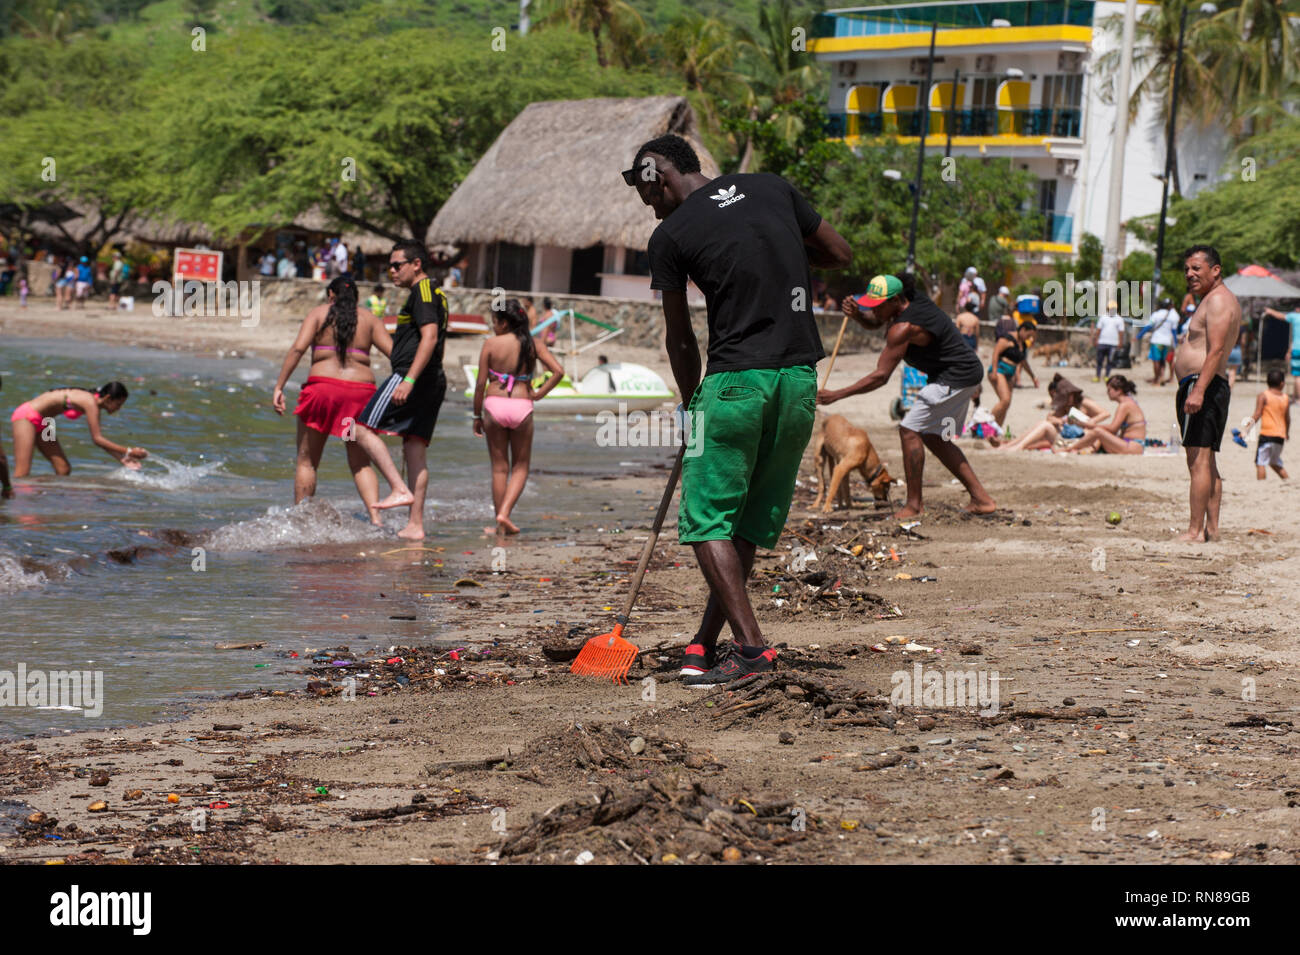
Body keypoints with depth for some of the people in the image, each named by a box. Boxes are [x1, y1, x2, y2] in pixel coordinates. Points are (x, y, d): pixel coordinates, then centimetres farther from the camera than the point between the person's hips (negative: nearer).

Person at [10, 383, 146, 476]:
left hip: (39, 422, 10)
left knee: (63, 469, 6)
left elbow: (99, 437, 12)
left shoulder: (93, 403, 5)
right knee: (22, 473, -17)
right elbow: (97, 439, -23)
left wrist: (121, 459, 8)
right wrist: (128, 452, -20)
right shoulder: (90, 403, -22)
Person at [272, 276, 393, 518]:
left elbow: (298, 348, -7)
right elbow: (394, 352, 2)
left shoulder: (318, 313, 7)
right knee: (360, 463, 10)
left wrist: (279, 387, -8)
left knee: (306, 461, 9)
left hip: (322, 388, -2)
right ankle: (375, 516, -9)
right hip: (361, 392, 2)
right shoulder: (369, 319, 13)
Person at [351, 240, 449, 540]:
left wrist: (409, 380, -27)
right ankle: (415, 525, 4)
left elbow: (430, 337, -20)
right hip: (434, 381, 10)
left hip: (415, 377, -10)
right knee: (415, 447, 7)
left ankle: (400, 490, -15)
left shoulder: (422, 291, -8)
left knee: (364, 428, -7)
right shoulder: (436, 295, 23)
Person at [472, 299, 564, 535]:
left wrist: (477, 415, 5)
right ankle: (505, 513, -5)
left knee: (499, 467, 9)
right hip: (522, 406, 1)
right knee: (520, 467, 14)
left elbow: (481, 383, -3)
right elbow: (558, 371, -7)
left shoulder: (491, 344, -3)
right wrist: (539, 394, 4)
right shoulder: (533, 345, 2)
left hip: (494, 404, -1)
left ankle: (500, 525, 12)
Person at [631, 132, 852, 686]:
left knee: (706, 519, 1)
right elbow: (840, 254, 18)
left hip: (735, 380, -6)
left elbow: (680, 340, 5)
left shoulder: (671, 236, -2)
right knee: (750, 521, 12)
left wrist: (691, 404, 18)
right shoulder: (771, 188, 10)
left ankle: (751, 646, -11)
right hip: (801, 380, 6)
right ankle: (705, 647, 16)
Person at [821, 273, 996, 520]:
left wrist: (837, 395, -24)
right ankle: (981, 499, 16)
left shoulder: (904, 327, -25)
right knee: (933, 438, 16)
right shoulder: (912, 298, 2)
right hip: (967, 374, 10)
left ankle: (914, 505, -11)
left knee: (910, 430, -11)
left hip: (956, 378, -10)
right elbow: (873, 323, 16)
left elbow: (881, 376, -25)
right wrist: (856, 315, -8)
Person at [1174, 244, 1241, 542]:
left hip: (1202, 384, -12)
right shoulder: (1215, 300, 22)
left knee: (1199, 461, -13)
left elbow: (1216, 350, -22)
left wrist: (1198, 390, -29)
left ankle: (1195, 530, -17)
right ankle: (1211, 528, 12)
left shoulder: (1218, 300, -11)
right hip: (1211, 387, 12)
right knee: (1207, 462, 11)